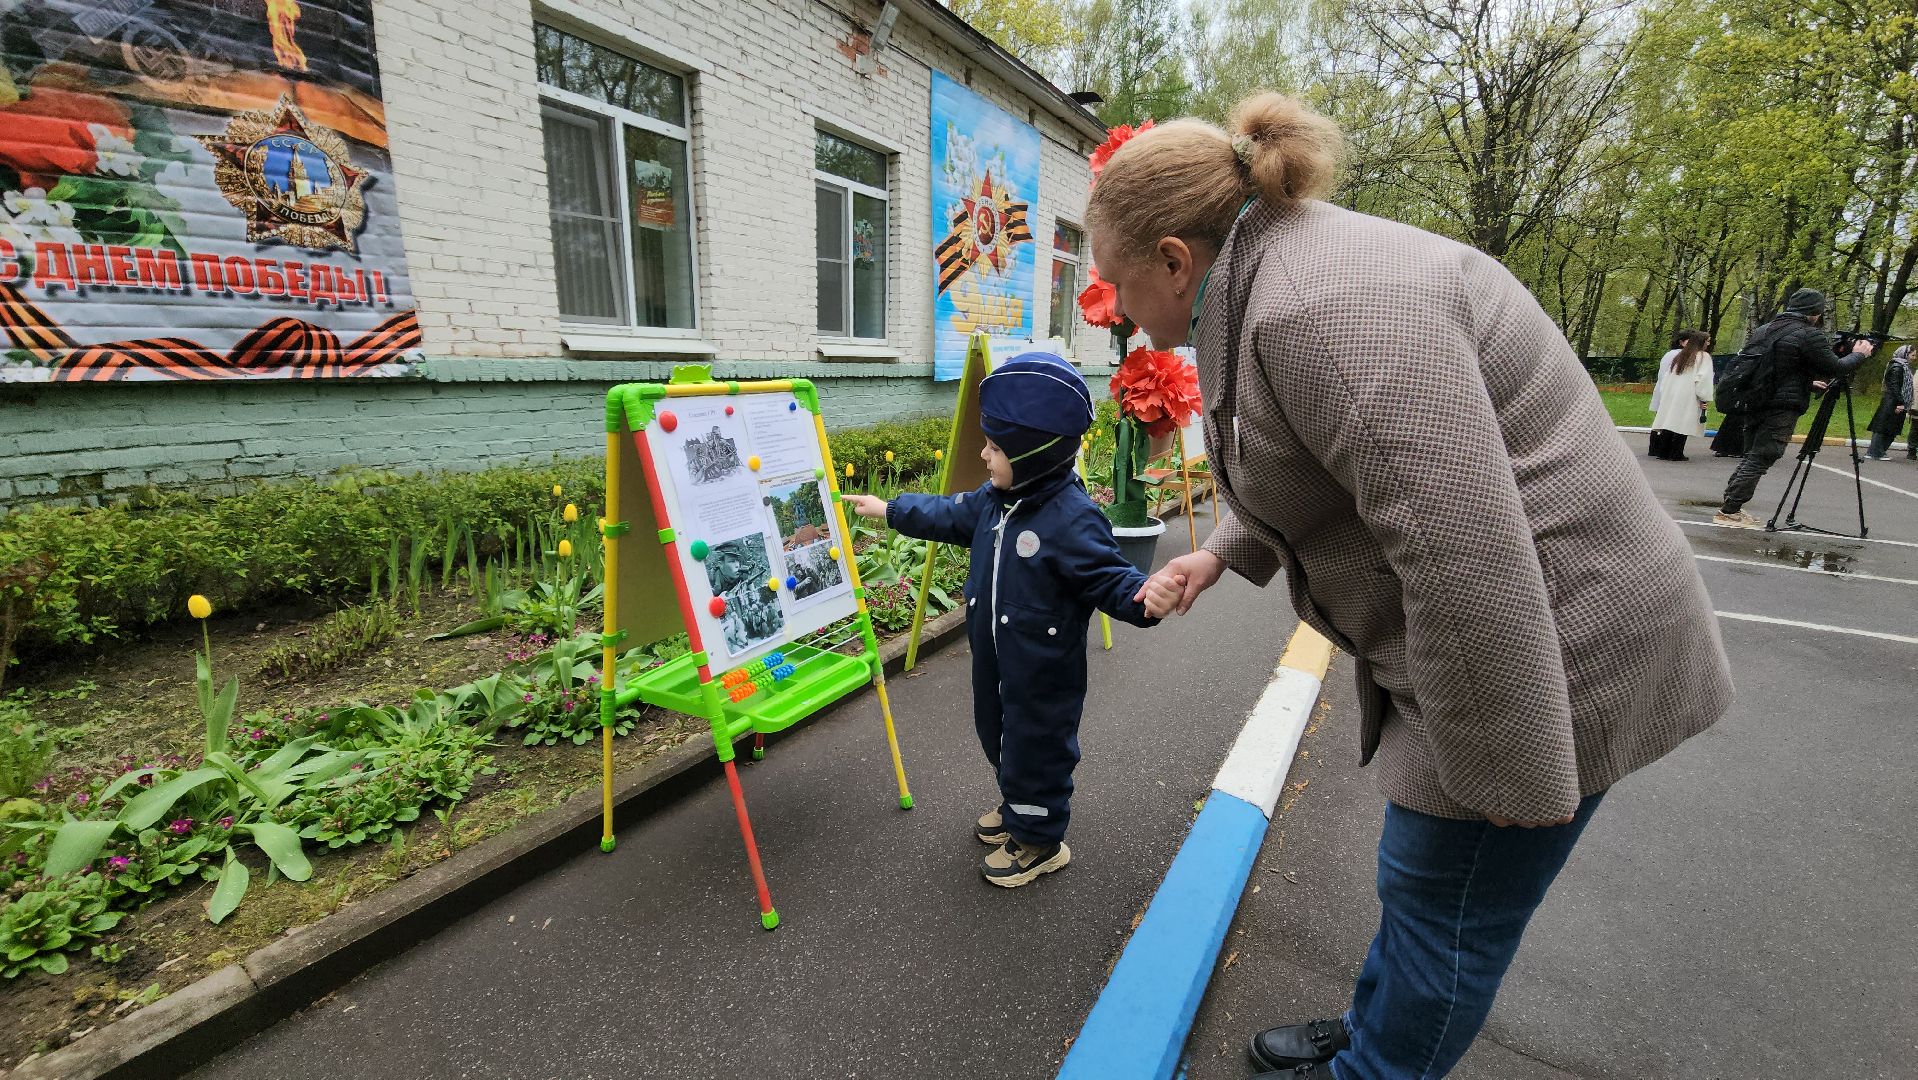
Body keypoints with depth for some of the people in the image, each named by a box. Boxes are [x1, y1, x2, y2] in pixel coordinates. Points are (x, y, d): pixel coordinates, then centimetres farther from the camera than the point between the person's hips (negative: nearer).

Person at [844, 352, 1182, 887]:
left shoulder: (1073, 519, -28)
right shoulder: (995, 499, -2)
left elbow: (1109, 578, -25)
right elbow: (950, 515, 15)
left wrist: (1143, 597, -47)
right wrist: (888, 509, 19)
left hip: (1044, 674, -8)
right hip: (993, 662, 9)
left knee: (1036, 749, 10)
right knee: (1000, 737, 26)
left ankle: (1039, 839, 34)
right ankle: (1017, 805, 52)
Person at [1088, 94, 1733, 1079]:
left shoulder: (1323, 306, -27)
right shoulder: (1277, 282, 8)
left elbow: (1468, 559, -30)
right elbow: (1304, 468, 22)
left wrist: (1510, 775, -21)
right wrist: (1222, 552, 25)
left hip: (1538, 654, -10)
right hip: (1474, 638, 10)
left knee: (1444, 902, 9)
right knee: (1421, 880, 23)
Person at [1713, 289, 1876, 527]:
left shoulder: (1764, 329, 12)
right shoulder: (1810, 336, -10)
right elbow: (1835, 369, -6)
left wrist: (1807, 382, 30)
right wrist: (1858, 354, 12)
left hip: (1754, 404, 7)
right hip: (1781, 410, -7)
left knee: (1749, 455, 13)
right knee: (1760, 460, -5)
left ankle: (1730, 507, 13)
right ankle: (1730, 511, -6)